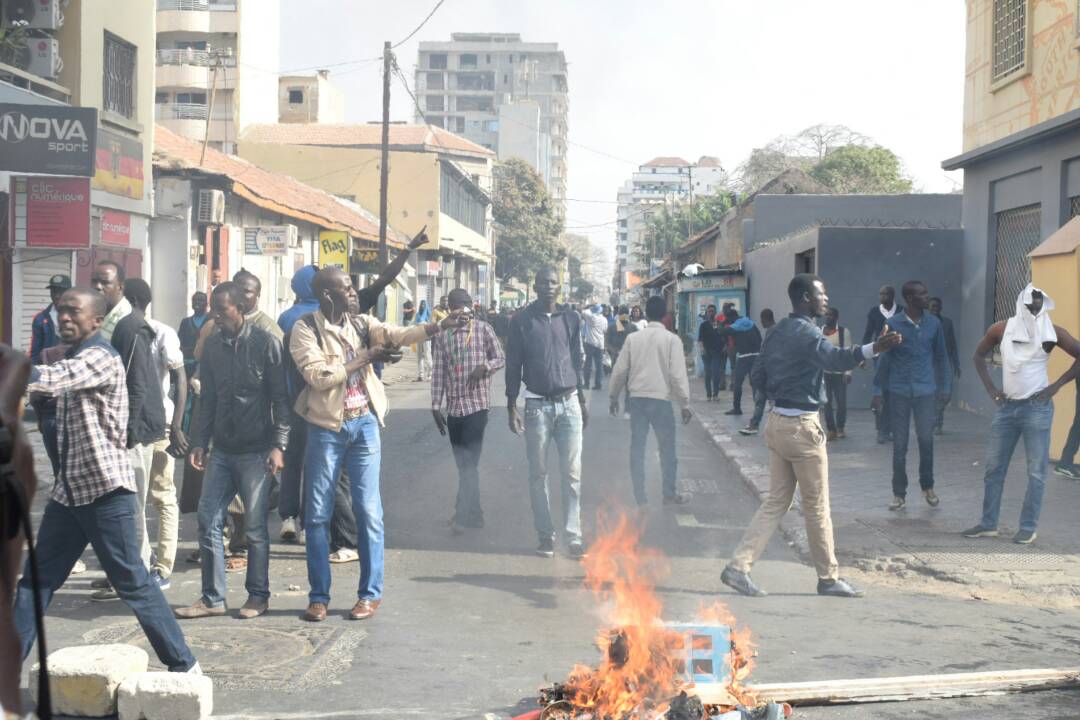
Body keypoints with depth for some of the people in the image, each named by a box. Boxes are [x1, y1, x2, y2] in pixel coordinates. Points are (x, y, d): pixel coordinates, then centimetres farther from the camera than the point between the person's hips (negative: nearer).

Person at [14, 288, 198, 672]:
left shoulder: (101, 357, -15)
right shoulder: (73, 358, 15)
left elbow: (50, 379, -32)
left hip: (106, 489, -9)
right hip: (68, 489, 9)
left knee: (133, 582, -2)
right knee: (35, 579, 9)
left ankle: (183, 664, 8)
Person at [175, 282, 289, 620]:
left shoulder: (266, 343, -6)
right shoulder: (213, 346, 8)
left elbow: (280, 398, -7)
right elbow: (208, 400, 13)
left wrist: (278, 446, -13)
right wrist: (199, 442, 5)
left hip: (255, 452, -5)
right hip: (222, 450, 5)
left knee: (255, 526, 1)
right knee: (208, 520, 2)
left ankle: (258, 595, 14)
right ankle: (212, 597, 11)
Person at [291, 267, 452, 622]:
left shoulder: (362, 324, 6)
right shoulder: (305, 329, -6)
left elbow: (397, 335, -10)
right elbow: (318, 376, -17)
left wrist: (442, 325, -26)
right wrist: (367, 357, -13)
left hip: (364, 423, 3)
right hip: (326, 427, -3)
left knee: (368, 511, 3)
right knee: (318, 514, 4)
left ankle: (370, 593, 12)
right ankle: (319, 596, 14)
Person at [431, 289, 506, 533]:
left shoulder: (483, 329, -1)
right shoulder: (441, 336, 6)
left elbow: (501, 358, 6)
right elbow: (437, 373, 6)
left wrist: (485, 366, -15)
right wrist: (436, 407, 4)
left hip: (477, 404, -4)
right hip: (453, 407, 4)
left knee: (469, 462, -7)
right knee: (464, 463, 11)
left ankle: (463, 514, -3)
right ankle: (473, 512, 21)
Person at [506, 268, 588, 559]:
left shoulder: (570, 319, 8)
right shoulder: (522, 321, 0)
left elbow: (576, 361, 14)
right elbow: (513, 365, 1)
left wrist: (582, 401, 13)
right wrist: (511, 407, -3)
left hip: (568, 404, 2)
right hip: (537, 406, -2)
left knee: (572, 474, -2)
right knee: (538, 475, 3)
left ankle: (573, 537, 0)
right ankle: (545, 536, 11)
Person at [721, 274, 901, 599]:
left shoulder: (778, 331, 12)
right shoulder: (806, 332, -16)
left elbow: (759, 375, 17)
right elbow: (834, 358, -36)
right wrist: (872, 349, -51)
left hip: (778, 421, 9)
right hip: (802, 425, -9)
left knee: (776, 500, 12)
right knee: (817, 506, 3)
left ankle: (739, 565, 5)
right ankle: (829, 578, 14)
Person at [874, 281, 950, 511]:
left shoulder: (934, 323, 2)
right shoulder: (893, 324, -4)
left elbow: (941, 356, 9)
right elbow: (884, 358, 0)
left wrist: (946, 387, 8)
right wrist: (878, 391, -1)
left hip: (926, 391, 1)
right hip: (899, 392, -1)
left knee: (926, 440, 2)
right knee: (899, 445, 4)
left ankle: (927, 486, 24)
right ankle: (899, 493, 14)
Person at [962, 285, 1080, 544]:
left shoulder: (1052, 332, -7)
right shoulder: (1000, 329, 2)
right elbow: (979, 356, 17)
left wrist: (1056, 386, -8)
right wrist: (990, 388, 7)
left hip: (1037, 408, -4)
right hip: (1006, 406, 4)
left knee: (1036, 471, -1)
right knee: (994, 467, 6)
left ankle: (1029, 527, 6)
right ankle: (988, 524, 14)